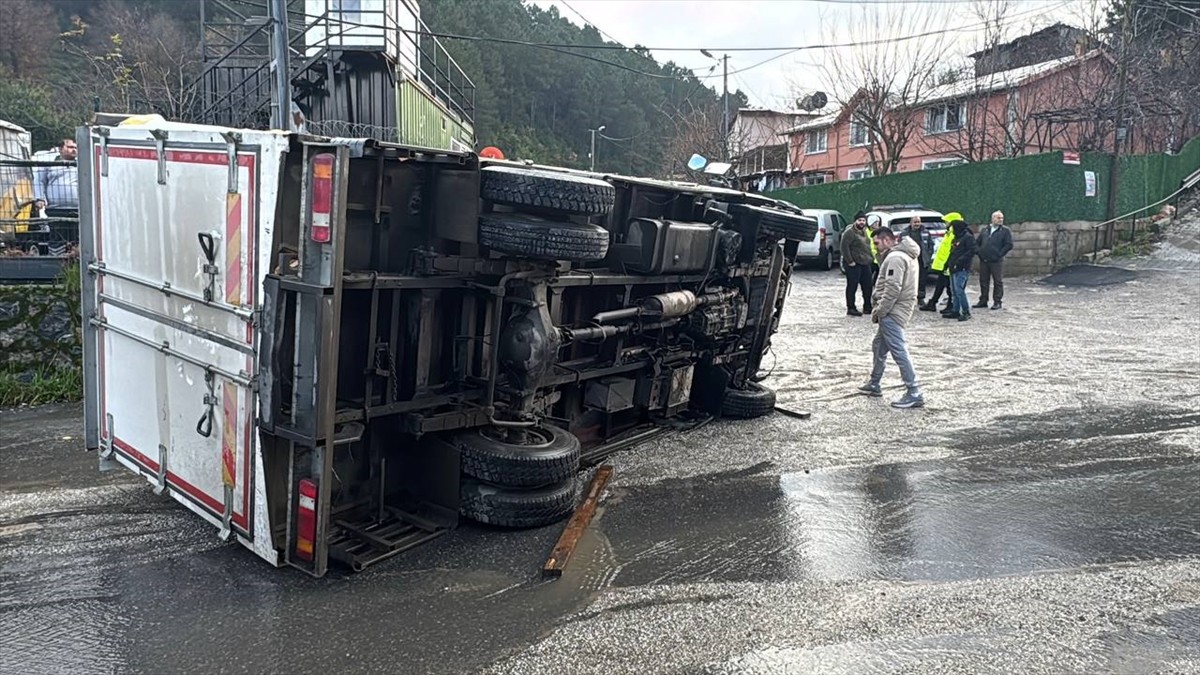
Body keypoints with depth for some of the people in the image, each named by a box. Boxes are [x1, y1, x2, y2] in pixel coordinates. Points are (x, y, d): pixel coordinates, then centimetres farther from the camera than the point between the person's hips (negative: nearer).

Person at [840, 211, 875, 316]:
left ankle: (867, 307, 22)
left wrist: (869, 258, 15)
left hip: (866, 264, 9)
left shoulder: (865, 232, 18)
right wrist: (850, 261, -20)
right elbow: (844, 247, -18)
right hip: (854, 264, -9)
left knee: (867, 286, 11)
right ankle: (851, 308, 2)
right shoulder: (850, 232, -10)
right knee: (852, 287, -3)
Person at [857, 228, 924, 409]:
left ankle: (914, 394, -10)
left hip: (893, 312, -11)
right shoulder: (906, 255, 17)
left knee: (899, 351, -10)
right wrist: (879, 305, 12)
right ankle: (874, 385, 32)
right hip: (895, 311, 11)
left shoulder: (895, 258, -17)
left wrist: (879, 311, -16)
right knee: (879, 347, 21)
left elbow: (893, 289, -24)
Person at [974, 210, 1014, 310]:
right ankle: (983, 301, 17)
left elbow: (1009, 245, -6)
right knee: (983, 281, 9)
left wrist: (1000, 254, -9)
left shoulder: (1005, 231, 1)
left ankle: (998, 302, 5)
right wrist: (979, 252, 6)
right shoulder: (984, 230, 14)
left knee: (998, 282, -1)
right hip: (983, 260, 4)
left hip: (996, 261, -4)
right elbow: (977, 243, 18)